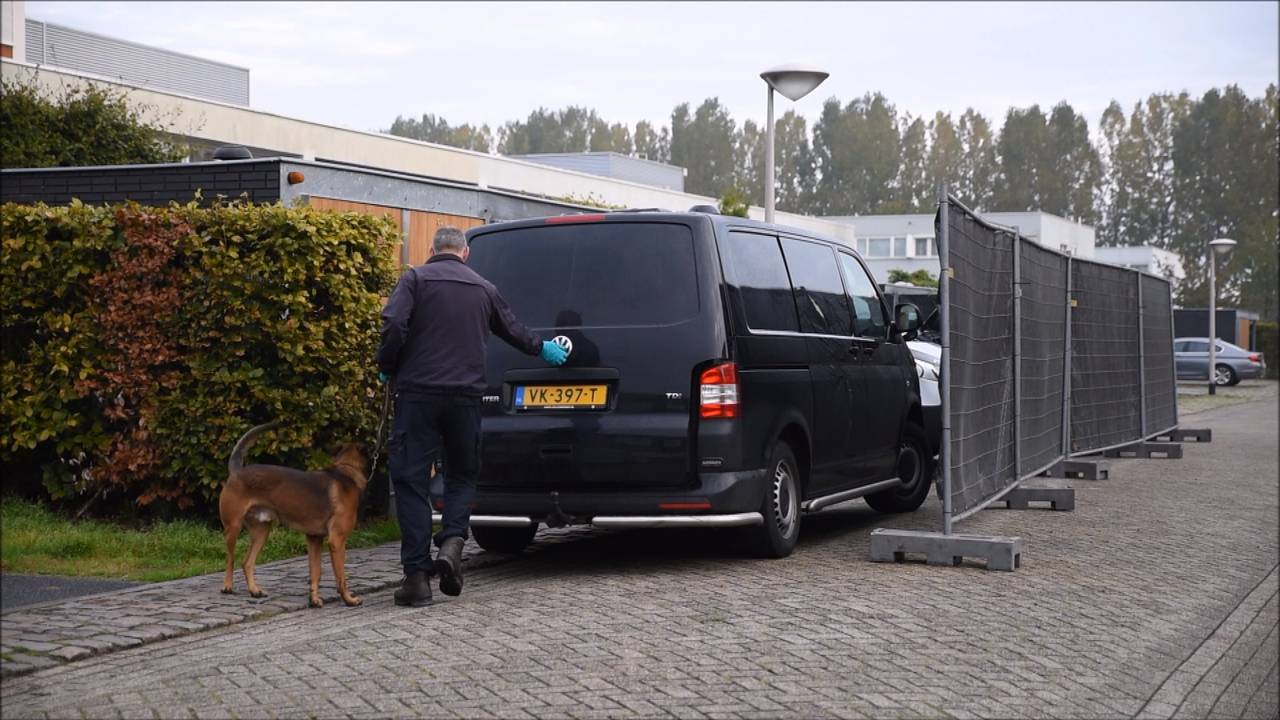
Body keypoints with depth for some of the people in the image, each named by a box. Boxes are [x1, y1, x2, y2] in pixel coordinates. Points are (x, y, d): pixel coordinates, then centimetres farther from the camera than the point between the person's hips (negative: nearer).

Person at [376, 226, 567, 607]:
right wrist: (542, 348, 47)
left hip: (418, 392, -3)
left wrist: (387, 370, 4)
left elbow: (394, 325, -12)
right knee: (462, 473, 20)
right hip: (465, 394, 3)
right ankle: (452, 542, -5)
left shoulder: (415, 279, 3)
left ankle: (417, 574, -4)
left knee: (411, 479, 1)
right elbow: (513, 329, 28)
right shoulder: (483, 288, 15)